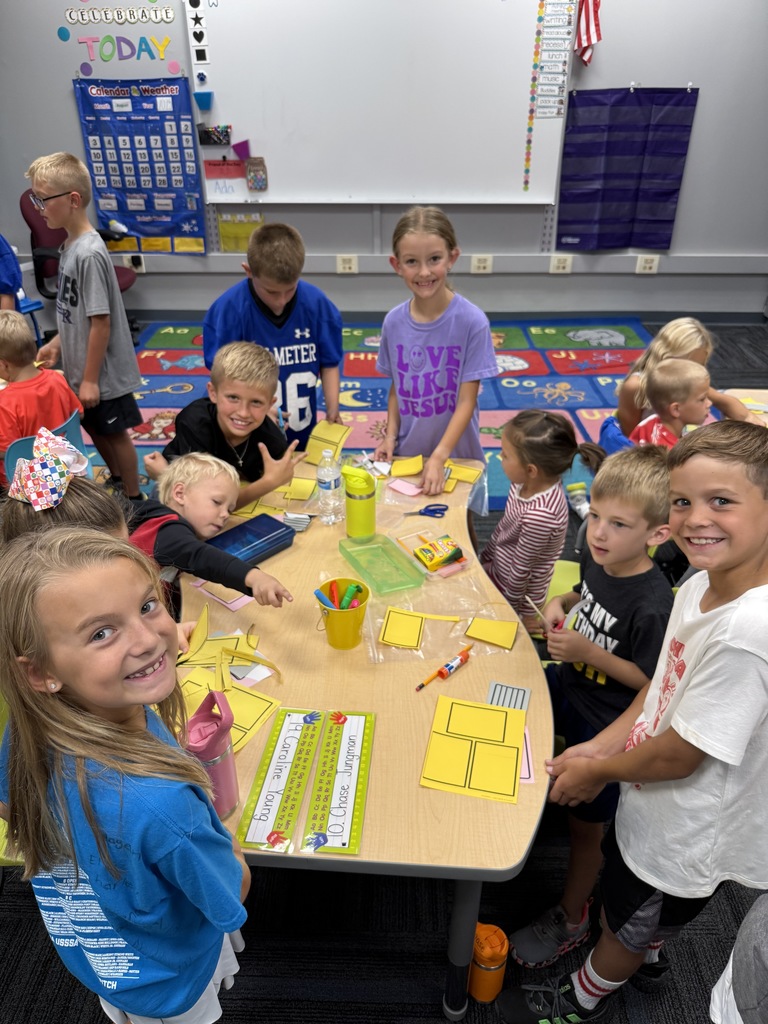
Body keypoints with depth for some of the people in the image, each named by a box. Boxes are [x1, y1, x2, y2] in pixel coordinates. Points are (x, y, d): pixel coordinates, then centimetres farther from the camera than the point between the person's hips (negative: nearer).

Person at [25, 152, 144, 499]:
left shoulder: (89, 253, -24)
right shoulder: (71, 245, 3)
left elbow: (100, 321, -23)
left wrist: (91, 378, -20)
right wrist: (56, 344, 14)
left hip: (103, 372, -8)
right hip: (80, 367, 8)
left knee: (115, 432, 7)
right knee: (95, 428, 21)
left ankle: (134, 497, 25)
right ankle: (116, 481, 42)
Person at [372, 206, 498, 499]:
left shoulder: (472, 321, -17)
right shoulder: (393, 322, -6)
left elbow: (467, 400, -16)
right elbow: (397, 387, 6)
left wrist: (439, 457, -21)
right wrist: (391, 435, -5)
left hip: (455, 453, -3)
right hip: (407, 453, 3)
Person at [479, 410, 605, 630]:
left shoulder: (539, 514, -36)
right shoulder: (528, 483, -14)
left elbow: (521, 569, -22)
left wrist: (510, 610, -8)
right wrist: (486, 557, 14)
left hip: (511, 588, -7)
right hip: (498, 566, 7)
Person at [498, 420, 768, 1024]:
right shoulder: (700, 585, -10)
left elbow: (681, 756, -29)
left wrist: (597, 769, -13)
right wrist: (601, 747, -4)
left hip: (681, 838, -6)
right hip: (652, 805, 7)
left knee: (627, 924, 23)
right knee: (625, 898, 33)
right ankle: (646, 954, 66)